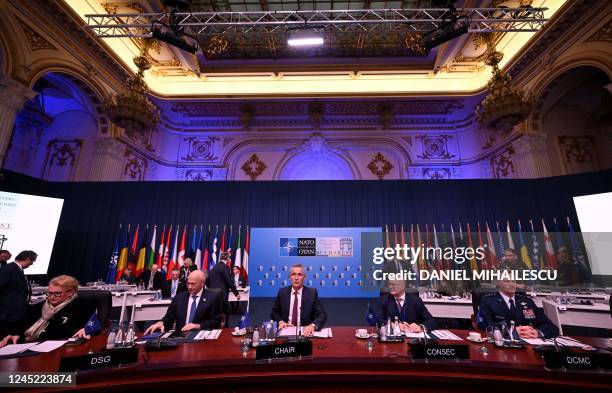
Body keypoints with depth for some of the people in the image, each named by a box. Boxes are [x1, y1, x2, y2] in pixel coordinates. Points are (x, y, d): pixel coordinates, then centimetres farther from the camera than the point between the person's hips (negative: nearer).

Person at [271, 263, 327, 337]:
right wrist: (280, 322, -10)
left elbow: (322, 315, -8)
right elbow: (274, 312, 11)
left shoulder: (312, 293, -5)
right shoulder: (282, 292, 1)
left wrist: (313, 325, -27)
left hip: (305, 331, -1)